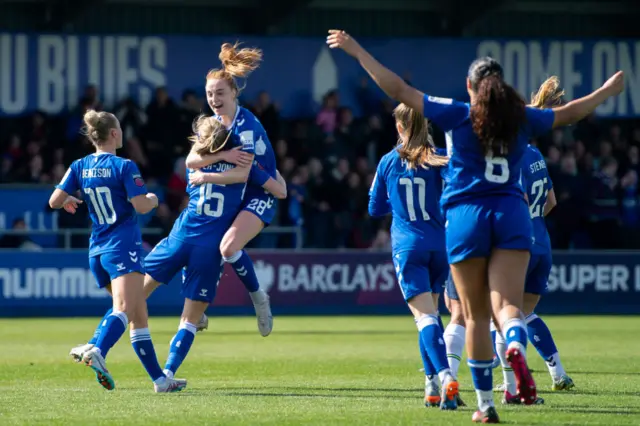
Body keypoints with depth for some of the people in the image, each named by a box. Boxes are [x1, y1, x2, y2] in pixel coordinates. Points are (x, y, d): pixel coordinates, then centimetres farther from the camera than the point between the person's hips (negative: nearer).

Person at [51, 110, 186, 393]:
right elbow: (142, 206, -13)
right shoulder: (124, 167, -8)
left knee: (139, 314, 12)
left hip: (97, 251, 7)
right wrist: (153, 199, 9)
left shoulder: (80, 167, 7)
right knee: (124, 309, -21)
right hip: (122, 246, -7)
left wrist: (68, 201, 26)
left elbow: (54, 201, 4)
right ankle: (97, 352, -48)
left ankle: (160, 379, 13)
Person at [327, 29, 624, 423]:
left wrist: (357, 51, 5)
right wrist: (609, 91, 42)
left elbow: (399, 90, -2)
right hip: (512, 214, 1)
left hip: (466, 216, -1)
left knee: (476, 315, 7)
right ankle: (516, 347, -44)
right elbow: (569, 113, 24)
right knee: (507, 305, -7)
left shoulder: (458, 115, 0)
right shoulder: (522, 118, 7)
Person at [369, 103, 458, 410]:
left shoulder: (388, 162, 3)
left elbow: (375, 209, 13)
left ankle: (445, 376, -32)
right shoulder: (441, 161, 0)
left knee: (425, 315, -11)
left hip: (407, 247, -2)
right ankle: (432, 382, 19)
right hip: (440, 245, 2)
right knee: (429, 312, 19)